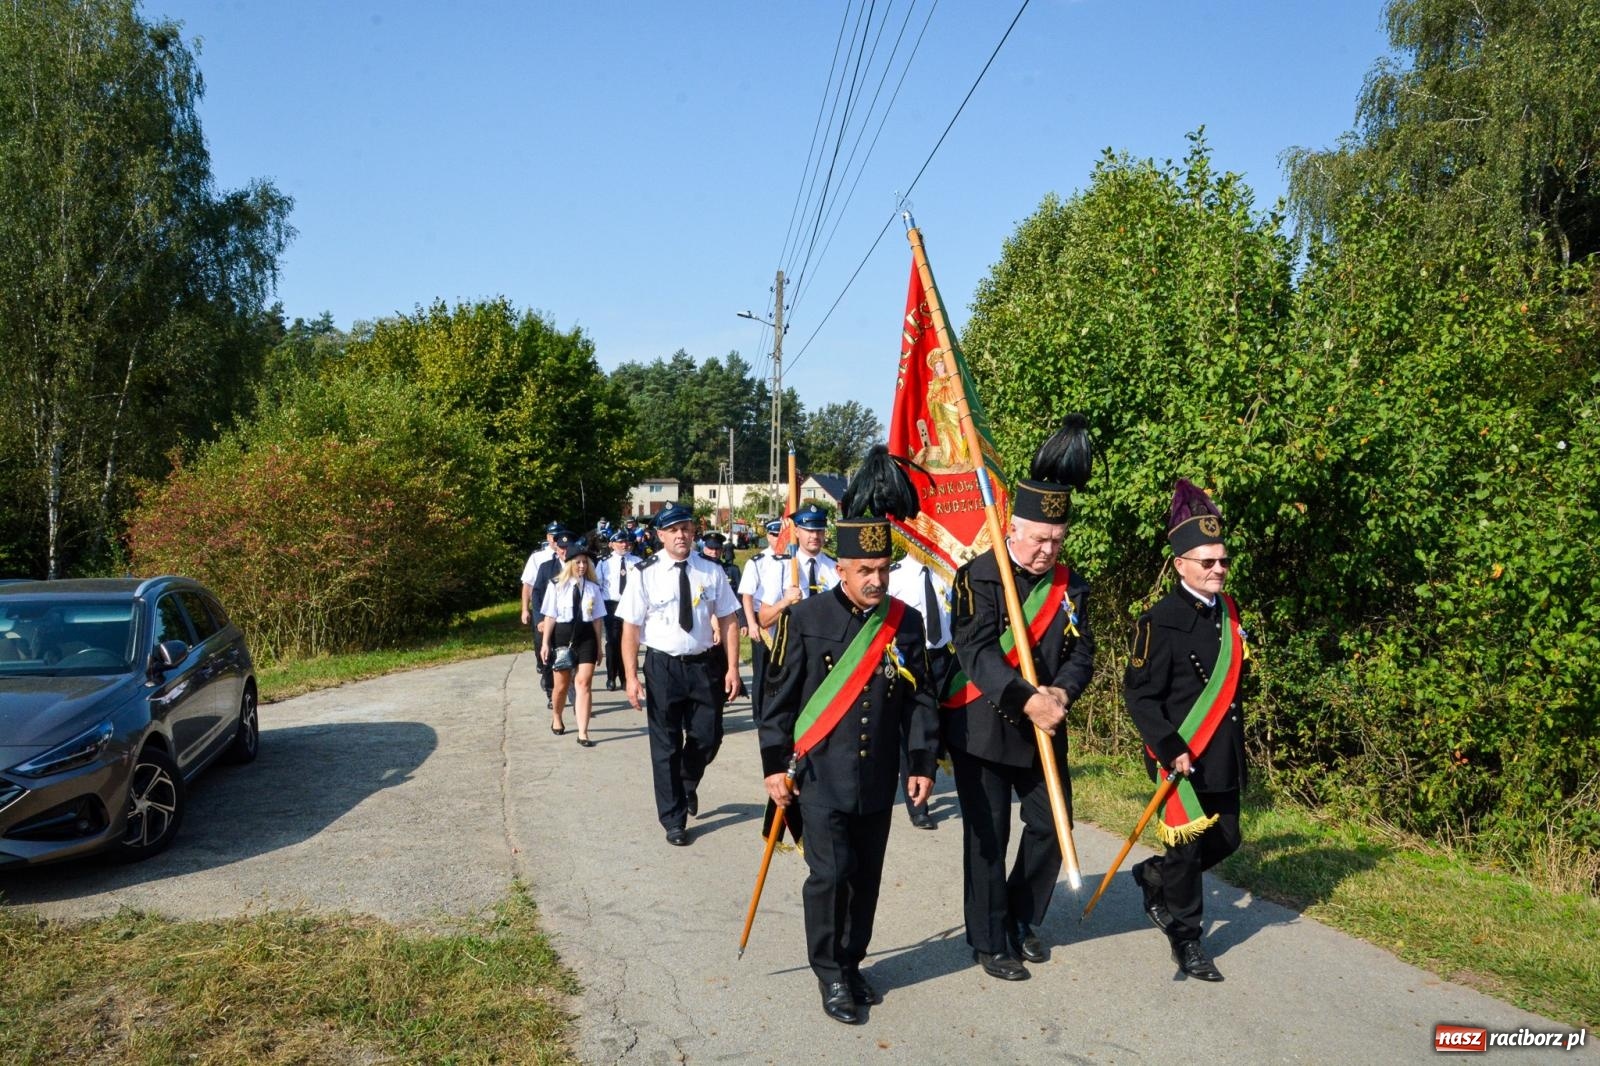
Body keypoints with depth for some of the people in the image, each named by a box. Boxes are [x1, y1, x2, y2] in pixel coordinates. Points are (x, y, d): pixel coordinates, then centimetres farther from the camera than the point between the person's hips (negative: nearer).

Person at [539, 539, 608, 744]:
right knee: (562, 685, 10)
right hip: (562, 636, -1)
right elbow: (550, 616, 0)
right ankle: (557, 718, 39)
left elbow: (597, 619, 6)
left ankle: (583, 733, -7)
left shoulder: (593, 588, 3)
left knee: (584, 683, -8)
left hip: (586, 637, 1)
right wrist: (545, 643, -2)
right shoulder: (556, 586, -2)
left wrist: (599, 645, 7)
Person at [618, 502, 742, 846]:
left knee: (708, 738, 9)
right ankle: (673, 820, 24)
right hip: (663, 666, -2)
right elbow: (630, 628, -7)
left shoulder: (711, 571, -1)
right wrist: (632, 677, -12)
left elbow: (728, 621, 1)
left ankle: (687, 784, 43)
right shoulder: (646, 574, -7)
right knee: (666, 746, 8)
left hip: (704, 664, 2)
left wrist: (732, 668, -6)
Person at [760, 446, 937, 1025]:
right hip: (820, 776, -3)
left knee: (867, 875, 12)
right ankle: (831, 974, 13)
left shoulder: (905, 622, 0)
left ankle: (851, 964, 30)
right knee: (831, 873, -6)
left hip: (877, 780, 4)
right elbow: (779, 696, -5)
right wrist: (775, 766, -5)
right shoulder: (806, 618, -9)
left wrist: (923, 763, 5)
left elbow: (920, 697, 7)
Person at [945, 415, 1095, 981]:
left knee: (1052, 827, 11)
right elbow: (978, 652, -22)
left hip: (1044, 731, 5)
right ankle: (990, 941, 20)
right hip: (983, 729, -5)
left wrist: (1062, 692, -21)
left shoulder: (1070, 586, 4)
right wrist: (1028, 700, -32)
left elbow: (1081, 652, 1)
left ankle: (1022, 919, 34)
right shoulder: (979, 577, -13)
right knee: (988, 839, 4)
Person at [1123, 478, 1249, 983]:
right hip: (1181, 759, -7)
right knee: (1186, 848, 4)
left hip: (1224, 759, 7)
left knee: (1225, 840, 15)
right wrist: (1170, 749, -22)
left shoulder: (1229, 612, 7)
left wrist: (1235, 747, 17)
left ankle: (1152, 876, 39)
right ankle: (1185, 939, 23)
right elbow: (1139, 695, -16)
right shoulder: (1162, 621, -16)